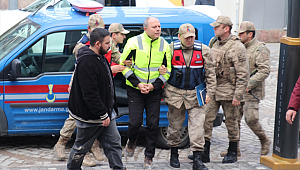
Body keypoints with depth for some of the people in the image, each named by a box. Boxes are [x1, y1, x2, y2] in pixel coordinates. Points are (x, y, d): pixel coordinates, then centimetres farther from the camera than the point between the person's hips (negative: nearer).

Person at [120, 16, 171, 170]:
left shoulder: (164, 45, 1)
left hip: (154, 91, 2)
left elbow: (167, 70, 6)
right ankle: (131, 141, 30)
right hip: (135, 90, -2)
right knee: (135, 121, -5)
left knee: (153, 124, 1)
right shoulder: (134, 42, -6)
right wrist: (137, 83, -10)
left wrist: (154, 85, -8)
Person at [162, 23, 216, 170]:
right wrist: (164, 92, 4)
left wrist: (209, 92, -1)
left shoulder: (203, 50, 0)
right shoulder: (171, 49, -1)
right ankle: (174, 154, 29)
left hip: (195, 95, 0)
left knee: (197, 126, -5)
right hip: (175, 93, 0)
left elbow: (210, 73, 4)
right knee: (174, 125, 9)